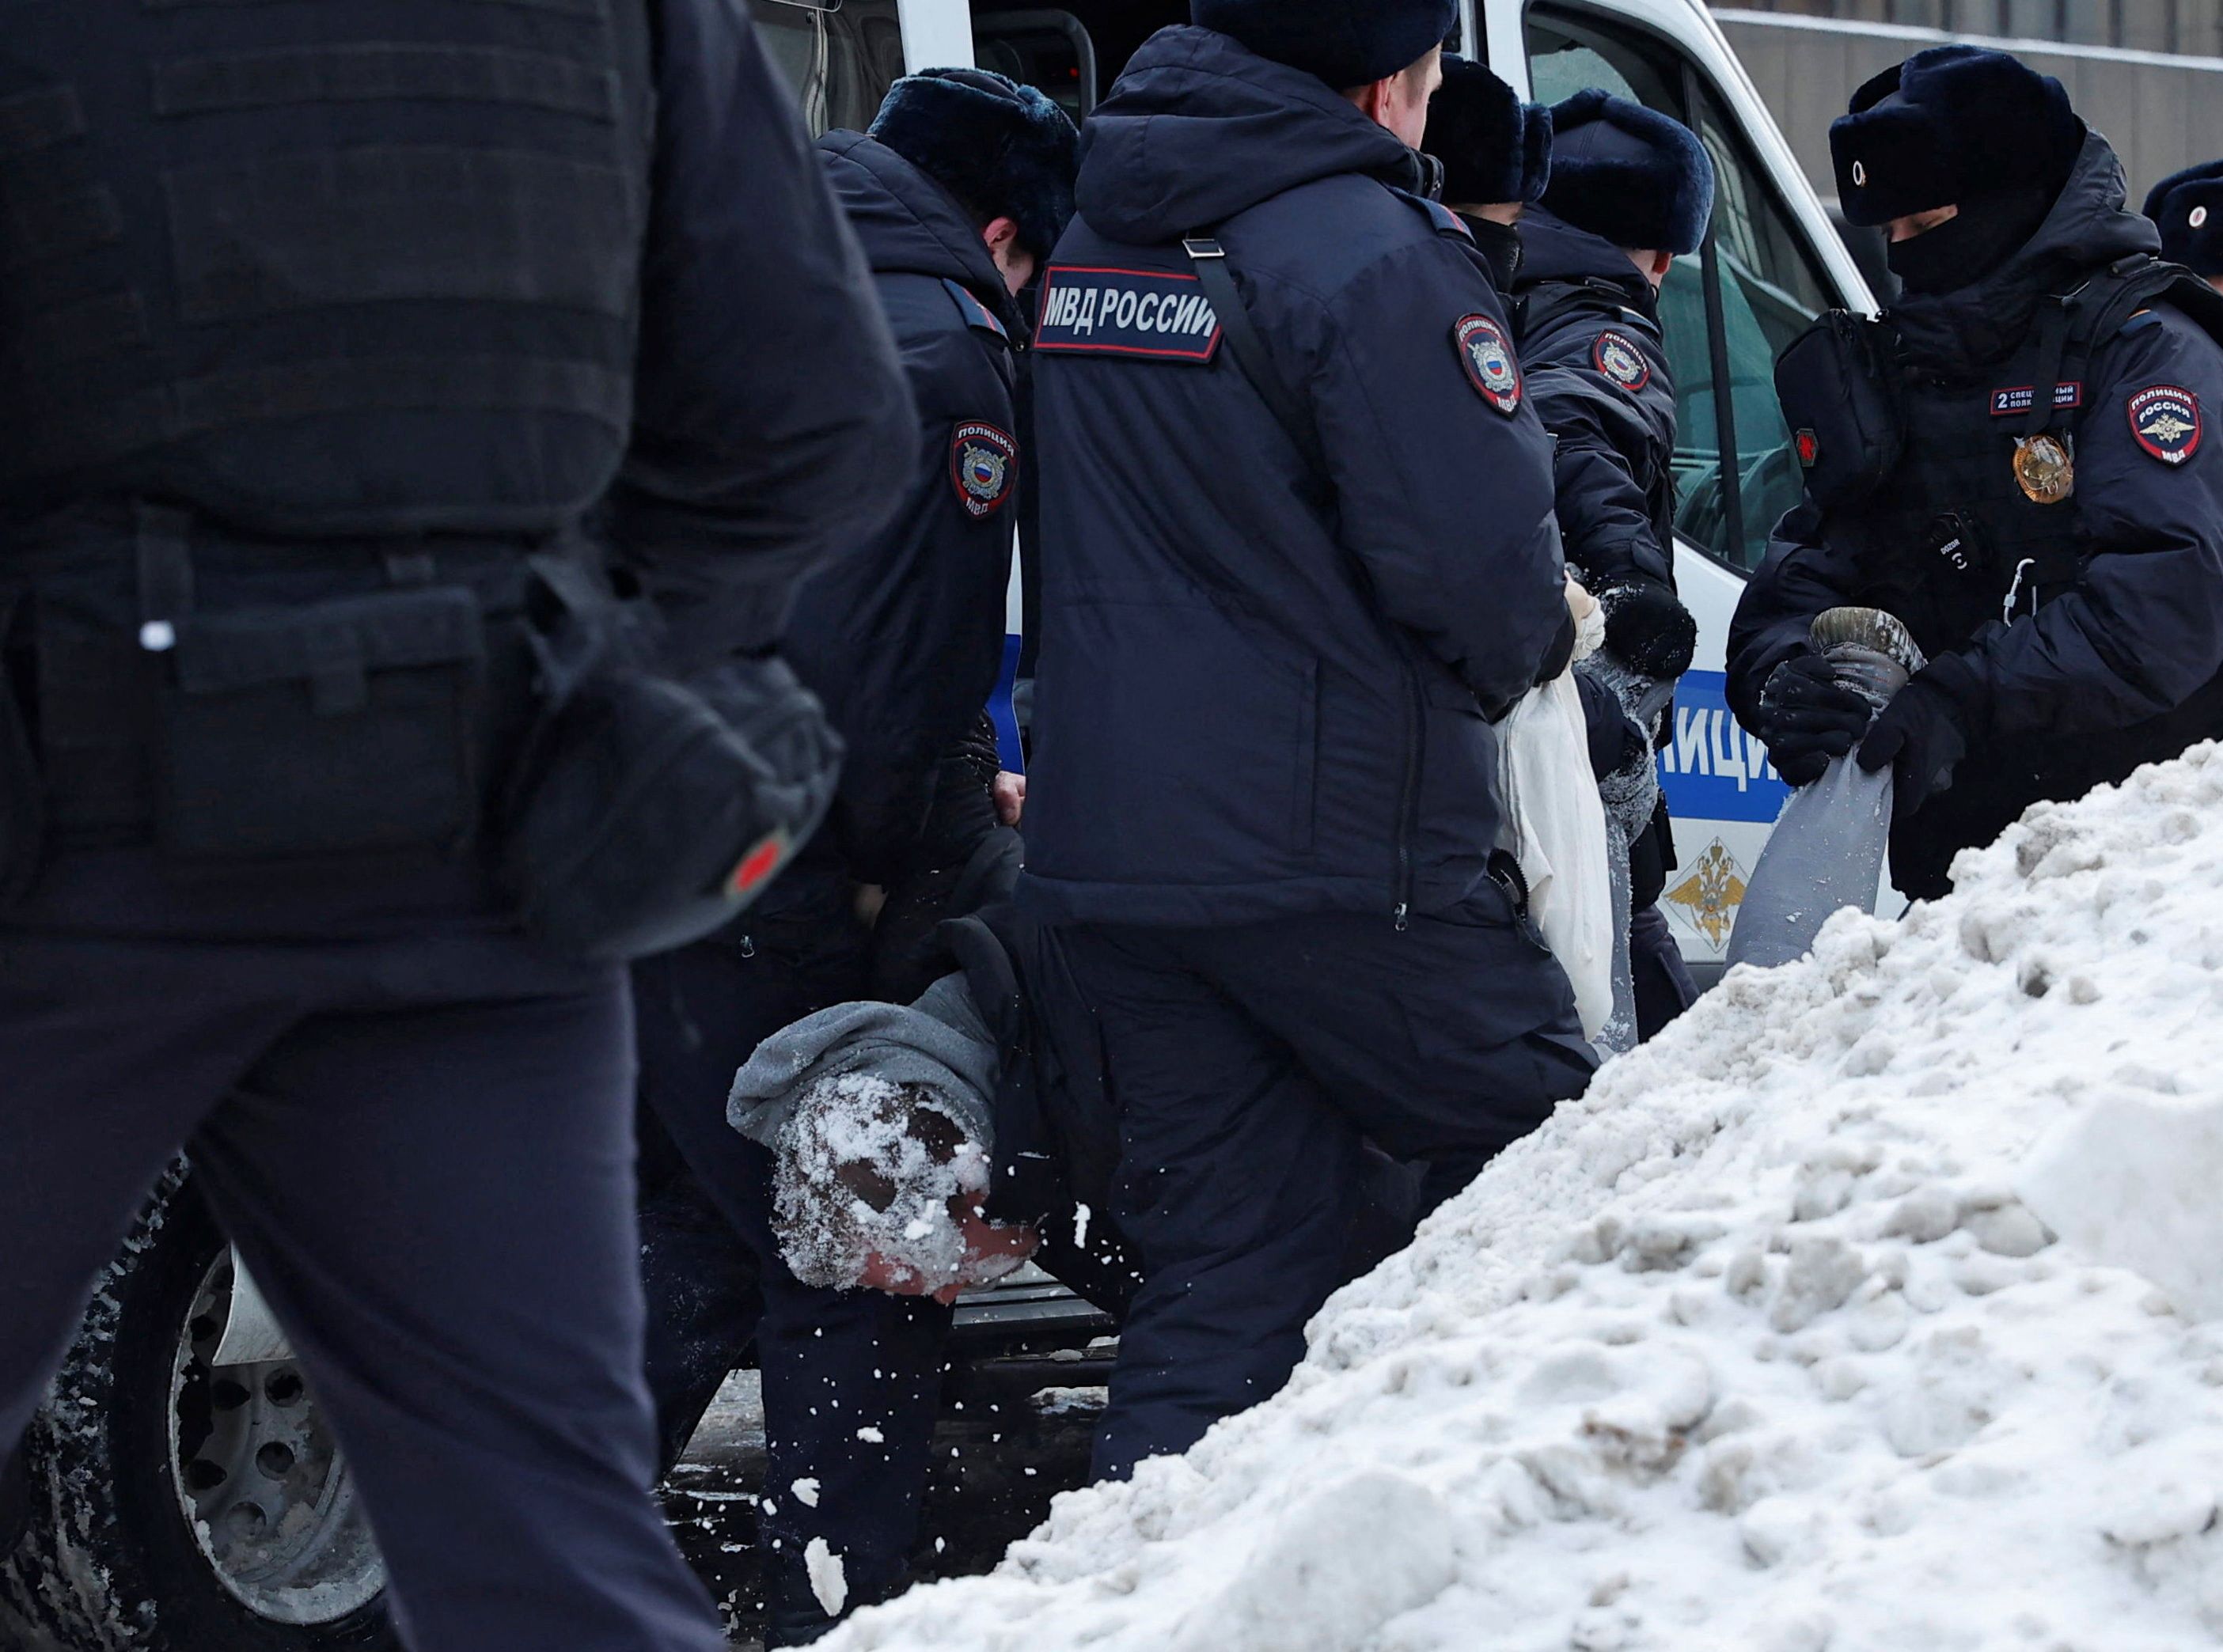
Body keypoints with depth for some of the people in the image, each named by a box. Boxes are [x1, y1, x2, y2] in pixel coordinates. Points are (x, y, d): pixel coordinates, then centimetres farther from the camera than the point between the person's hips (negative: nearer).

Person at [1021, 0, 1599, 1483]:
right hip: (1334, 851, -7)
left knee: (1221, 1256, 10)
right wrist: (1537, 640, 6)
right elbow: (1483, 558, -18)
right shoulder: (1374, 258, -14)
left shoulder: (1097, 243, 12)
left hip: (1107, 845, 7)